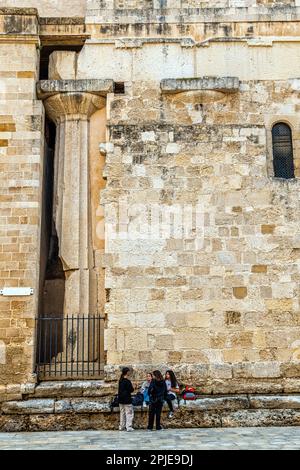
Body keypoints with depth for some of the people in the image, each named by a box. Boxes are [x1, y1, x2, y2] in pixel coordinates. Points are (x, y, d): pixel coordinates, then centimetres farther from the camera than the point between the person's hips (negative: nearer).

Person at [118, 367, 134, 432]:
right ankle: (129, 427, -5)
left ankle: (121, 426, 18)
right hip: (127, 399, -8)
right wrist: (133, 388, 4)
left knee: (122, 413, 14)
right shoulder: (127, 381, -17)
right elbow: (131, 390, -15)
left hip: (121, 399, 8)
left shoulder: (120, 380, 8)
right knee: (129, 413, -2)